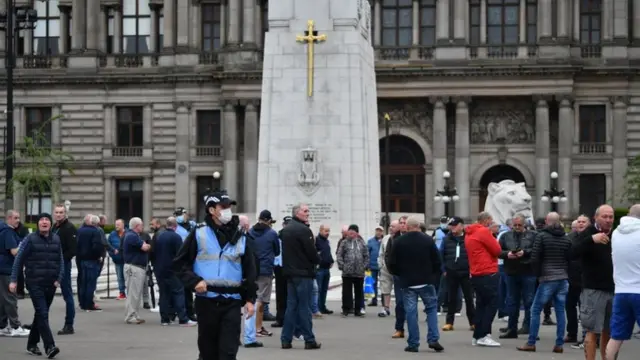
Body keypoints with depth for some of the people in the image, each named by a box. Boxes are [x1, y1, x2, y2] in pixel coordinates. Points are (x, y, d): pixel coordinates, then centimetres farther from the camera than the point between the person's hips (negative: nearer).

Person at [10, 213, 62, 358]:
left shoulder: (56, 239, 8)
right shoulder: (30, 239, -3)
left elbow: (60, 261, 11)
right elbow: (19, 259, -1)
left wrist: (59, 279, -1)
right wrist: (13, 280, -5)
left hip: (50, 284, 5)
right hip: (35, 283, -4)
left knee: (40, 314, 13)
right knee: (42, 314, -13)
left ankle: (32, 345, 26)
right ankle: (49, 347, -18)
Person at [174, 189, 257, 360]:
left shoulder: (240, 237, 8)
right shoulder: (199, 233, 1)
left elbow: (249, 270, 11)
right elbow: (180, 263, 3)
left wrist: (250, 299, 5)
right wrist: (194, 281, -12)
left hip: (232, 302, 1)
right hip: (206, 301, -1)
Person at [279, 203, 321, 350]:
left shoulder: (285, 230, 13)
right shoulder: (304, 230, -15)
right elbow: (312, 252, -16)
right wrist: (317, 260, 3)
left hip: (289, 272, 8)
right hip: (303, 273, -8)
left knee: (291, 305, 11)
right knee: (304, 307, -4)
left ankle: (286, 339, 9)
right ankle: (309, 340, 0)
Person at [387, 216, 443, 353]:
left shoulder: (398, 242, -4)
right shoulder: (428, 240, -3)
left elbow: (391, 264, -1)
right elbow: (437, 261, -2)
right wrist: (434, 276, 15)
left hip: (407, 282, 0)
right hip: (426, 281, 0)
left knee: (411, 312, 3)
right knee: (431, 308, 12)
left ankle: (413, 344, 2)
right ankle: (433, 339, 0)